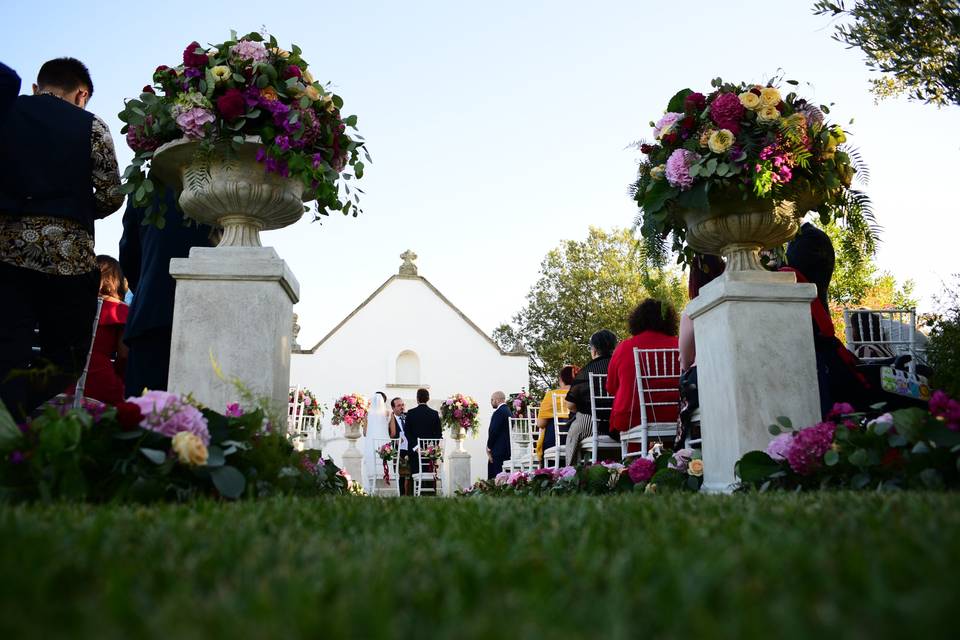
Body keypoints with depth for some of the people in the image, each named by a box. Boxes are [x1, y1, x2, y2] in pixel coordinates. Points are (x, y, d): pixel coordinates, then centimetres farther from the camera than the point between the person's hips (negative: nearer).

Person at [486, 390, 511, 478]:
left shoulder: (498, 412, -13)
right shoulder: (508, 410, 14)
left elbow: (493, 431, -16)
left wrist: (489, 448, -4)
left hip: (498, 451, -10)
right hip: (507, 449, 10)